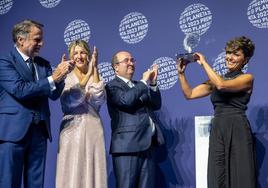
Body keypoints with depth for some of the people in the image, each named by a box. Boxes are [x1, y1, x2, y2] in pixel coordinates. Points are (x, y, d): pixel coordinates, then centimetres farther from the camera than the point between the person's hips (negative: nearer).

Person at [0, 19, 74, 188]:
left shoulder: (44, 64, 15)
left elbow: (54, 94, 7)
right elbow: (20, 90, -18)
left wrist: (61, 74, -10)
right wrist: (53, 78, -17)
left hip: (39, 131, 6)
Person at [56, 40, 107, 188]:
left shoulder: (95, 77, 9)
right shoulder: (66, 78, 5)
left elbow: (99, 99, -9)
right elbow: (71, 100, -14)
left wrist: (95, 70, -12)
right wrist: (88, 73, -15)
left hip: (93, 129, 2)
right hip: (72, 130, -1)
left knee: (92, 172, 1)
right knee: (72, 173, -2)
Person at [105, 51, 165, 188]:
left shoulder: (138, 86, 21)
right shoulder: (112, 86, -2)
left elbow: (156, 105, 16)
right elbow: (126, 100, -21)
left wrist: (152, 84, 4)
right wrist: (144, 82, -11)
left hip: (146, 145, 7)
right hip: (127, 146, -7)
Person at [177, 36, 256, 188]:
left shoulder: (247, 78, 0)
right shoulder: (216, 79, 16)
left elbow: (222, 85, -18)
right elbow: (189, 94, 13)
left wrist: (204, 63, -9)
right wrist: (181, 73, 1)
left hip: (237, 131, -5)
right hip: (217, 132, 5)